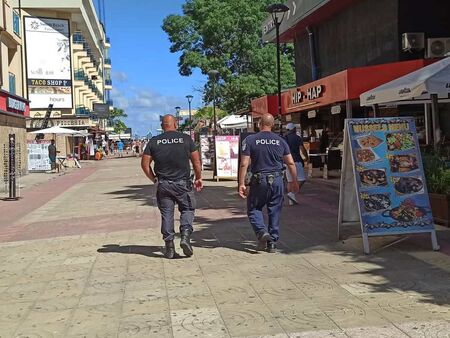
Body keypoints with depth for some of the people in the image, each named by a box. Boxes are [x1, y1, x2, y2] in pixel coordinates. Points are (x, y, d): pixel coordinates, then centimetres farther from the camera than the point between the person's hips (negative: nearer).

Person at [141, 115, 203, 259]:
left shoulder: (154, 141, 3)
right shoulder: (186, 139, -1)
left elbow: (144, 164, 1)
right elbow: (196, 161, -1)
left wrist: (154, 179, 13)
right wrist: (198, 178, 11)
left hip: (163, 184, 2)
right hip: (183, 183, -2)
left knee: (166, 214, 8)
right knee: (187, 209, 13)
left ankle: (169, 248, 8)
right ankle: (185, 236, -7)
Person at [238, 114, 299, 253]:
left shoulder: (250, 140, -3)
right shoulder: (281, 141, 6)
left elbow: (244, 164, -7)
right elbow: (291, 163, 7)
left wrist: (241, 184, -4)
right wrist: (294, 181, 18)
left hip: (259, 180, -2)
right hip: (277, 180, 3)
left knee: (253, 209, 13)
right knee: (275, 212, 11)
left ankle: (262, 231, -10)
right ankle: (272, 243, 13)